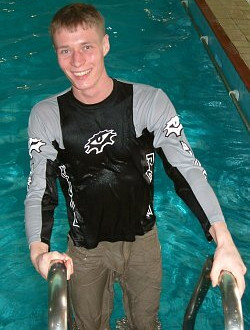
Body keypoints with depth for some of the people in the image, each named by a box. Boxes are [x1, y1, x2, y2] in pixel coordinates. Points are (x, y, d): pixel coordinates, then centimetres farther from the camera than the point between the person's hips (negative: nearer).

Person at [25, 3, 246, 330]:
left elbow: (188, 170, -24)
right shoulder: (45, 116, -15)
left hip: (142, 240, 0)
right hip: (85, 249, 0)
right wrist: (38, 250, -37)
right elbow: (39, 193, -17)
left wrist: (224, 241, -37)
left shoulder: (150, 101, -19)